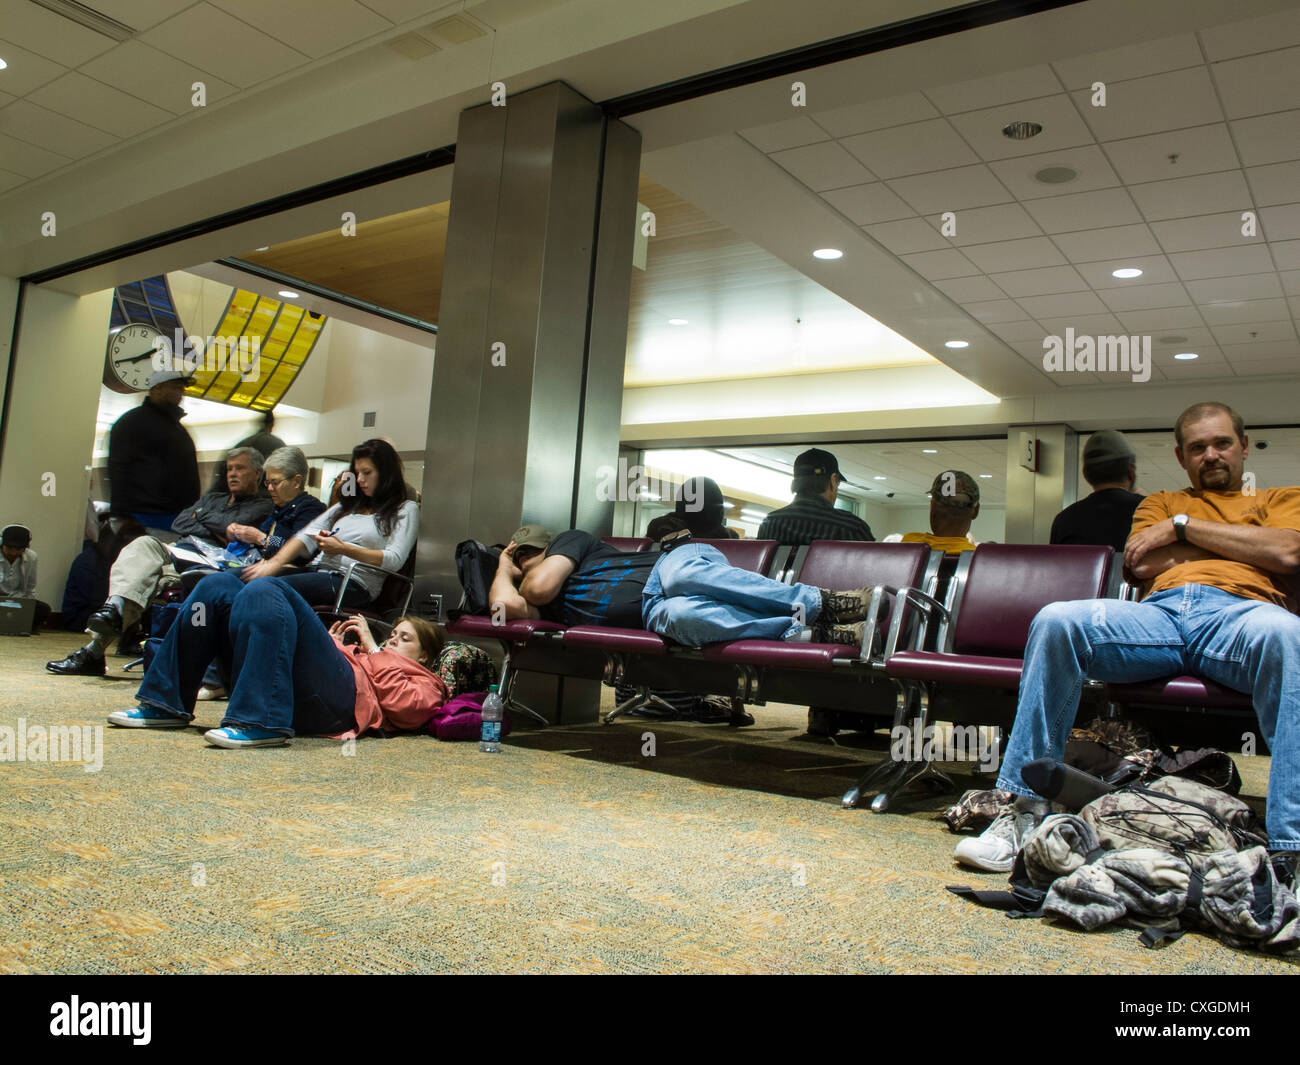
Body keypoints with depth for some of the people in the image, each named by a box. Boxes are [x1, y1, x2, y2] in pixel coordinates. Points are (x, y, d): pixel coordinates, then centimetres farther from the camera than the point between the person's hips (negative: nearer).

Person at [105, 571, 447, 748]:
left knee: (264, 592, -24)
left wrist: (373, 649, 8)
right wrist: (334, 645, 19)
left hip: (333, 700, -7)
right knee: (218, 585, -1)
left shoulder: (424, 683, 23)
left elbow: (400, 703, -2)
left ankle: (259, 723, -34)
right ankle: (166, 706, -5)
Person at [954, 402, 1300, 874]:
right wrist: (1241, 545, 15)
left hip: (1238, 608, -2)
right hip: (1161, 610, 2)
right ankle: (1026, 808, -27)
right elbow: (1139, 564, 14)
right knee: (1056, 620, -29)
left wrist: (1185, 528, 8)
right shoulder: (1161, 503, 36)